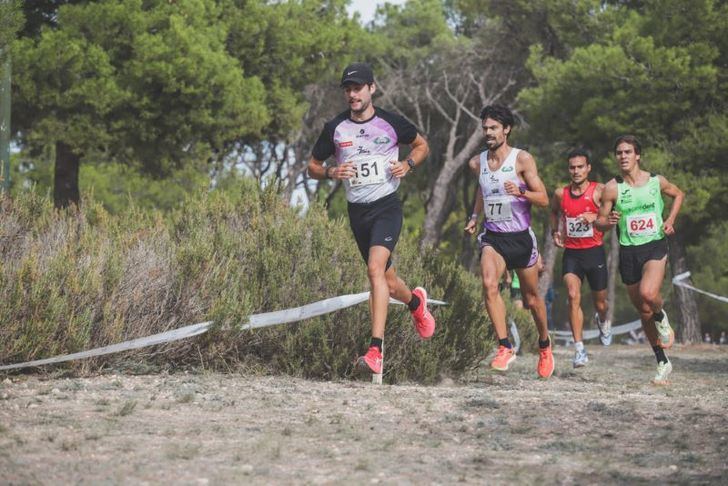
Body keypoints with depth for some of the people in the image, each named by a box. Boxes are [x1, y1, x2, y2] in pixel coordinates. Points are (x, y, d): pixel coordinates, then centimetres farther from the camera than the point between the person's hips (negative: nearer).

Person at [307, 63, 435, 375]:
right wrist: (331, 172, -10)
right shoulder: (335, 129, 2)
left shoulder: (391, 123, -2)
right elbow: (313, 166, 12)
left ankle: (375, 351, -29)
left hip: (386, 206, -4)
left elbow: (422, 145, 14)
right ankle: (416, 302, 51)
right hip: (357, 211, 4)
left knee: (376, 269, -25)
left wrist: (408, 165, -6)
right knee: (387, 281, 13)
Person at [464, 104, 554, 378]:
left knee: (532, 298, 10)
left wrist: (520, 192, -26)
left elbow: (543, 200, -9)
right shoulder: (477, 163, 5)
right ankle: (505, 347, -25)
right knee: (489, 284, -26)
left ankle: (544, 345, 36)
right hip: (492, 236, 2)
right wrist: (474, 216, 19)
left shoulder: (522, 159, -8)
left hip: (520, 236, -2)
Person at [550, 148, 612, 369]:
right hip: (571, 253, 1)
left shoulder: (599, 191, -8)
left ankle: (602, 321, 50)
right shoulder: (561, 193, 3)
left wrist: (595, 217, -25)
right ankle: (579, 349, -21)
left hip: (594, 251, -1)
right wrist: (555, 231, 8)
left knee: (600, 302, 12)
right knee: (573, 296, -20)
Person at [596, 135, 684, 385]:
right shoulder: (612, 188, -4)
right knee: (643, 311, 8)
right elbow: (599, 222, 1)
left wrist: (670, 220, 5)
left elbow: (678, 194, 19)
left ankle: (662, 319, 6)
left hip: (655, 246, -2)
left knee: (648, 294, -30)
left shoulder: (656, 181, -2)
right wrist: (609, 221, -21)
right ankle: (663, 363, 23)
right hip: (628, 251, 2)